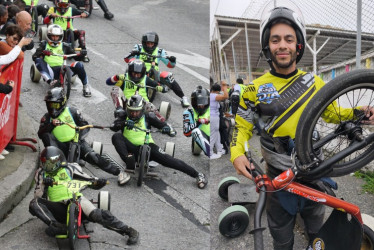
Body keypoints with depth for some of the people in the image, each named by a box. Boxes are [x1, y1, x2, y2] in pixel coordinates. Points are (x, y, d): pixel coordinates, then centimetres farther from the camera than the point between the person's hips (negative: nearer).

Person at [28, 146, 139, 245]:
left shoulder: (69, 168, 11)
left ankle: (129, 231, -20)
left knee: (96, 214, -27)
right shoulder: (41, 173, 13)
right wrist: (43, 184, -15)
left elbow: (88, 179, 6)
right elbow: (38, 196, 4)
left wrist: (98, 182, -16)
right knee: (34, 203, -23)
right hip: (58, 207, 2)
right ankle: (58, 226, -39)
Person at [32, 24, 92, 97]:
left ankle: (86, 86, -10)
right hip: (50, 71, 0)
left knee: (78, 65, -24)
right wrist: (42, 53, -19)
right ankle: (51, 82, -45)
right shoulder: (44, 45, 16)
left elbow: (77, 57, 16)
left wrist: (81, 55, -8)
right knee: (38, 60, -27)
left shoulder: (64, 46, 19)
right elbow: (34, 57, 2)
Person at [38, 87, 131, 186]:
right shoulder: (47, 117, 10)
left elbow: (85, 126, 6)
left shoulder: (72, 112, 7)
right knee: (47, 135, -23)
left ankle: (119, 172, -16)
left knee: (92, 156, -22)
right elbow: (40, 134, -3)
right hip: (61, 145, 2)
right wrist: (51, 125, -20)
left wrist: (79, 135, -13)